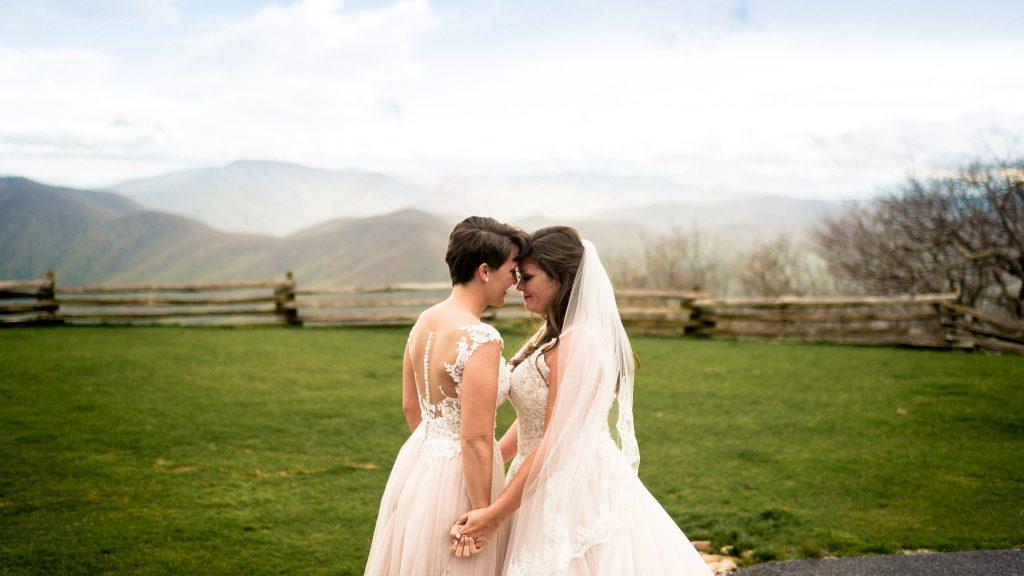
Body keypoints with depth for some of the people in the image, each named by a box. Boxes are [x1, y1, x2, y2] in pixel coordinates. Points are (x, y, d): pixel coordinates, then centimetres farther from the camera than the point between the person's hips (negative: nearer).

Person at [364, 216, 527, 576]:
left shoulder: (424, 321, 2)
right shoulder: (480, 339, -23)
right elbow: (475, 440, -23)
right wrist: (483, 516, -16)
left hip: (417, 460, 8)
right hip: (457, 476, -8)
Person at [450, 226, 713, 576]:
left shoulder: (576, 344, -21)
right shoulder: (552, 336, 9)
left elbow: (555, 443, -22)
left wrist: (496, 513, -19)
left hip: (574, 492, -9)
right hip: (551, 487, 9)